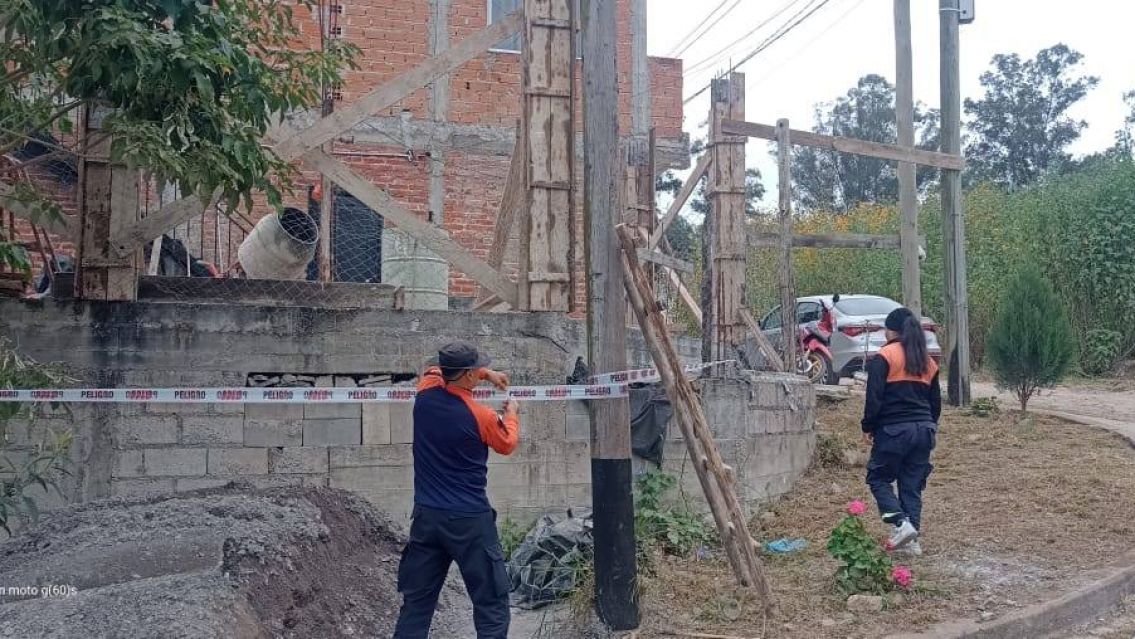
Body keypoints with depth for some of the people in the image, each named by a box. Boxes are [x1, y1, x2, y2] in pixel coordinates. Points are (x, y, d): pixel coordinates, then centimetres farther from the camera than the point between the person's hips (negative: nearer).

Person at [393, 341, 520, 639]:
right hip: (470, 521, -5)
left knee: (416, 603, 12)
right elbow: (507, 444, 7)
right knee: (492, 604, 3)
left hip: (426, 517, 5)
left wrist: (486, 373, 22)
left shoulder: (424, 395, -2)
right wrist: (511, 414, 25)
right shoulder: (482, 417, -15)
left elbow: (437, 370, 22)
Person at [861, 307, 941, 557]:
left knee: (878, 478, 8)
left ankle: (901, 523, -10)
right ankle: (912, 540, 10)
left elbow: (874, 397, -13)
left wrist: (868, 427, -4)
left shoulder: (885, 356, -7)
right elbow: (936, 401, 18)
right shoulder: (927, 361, 13)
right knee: (912, 486, 10)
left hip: (894, 430, -6)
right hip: (923, 429, 6)